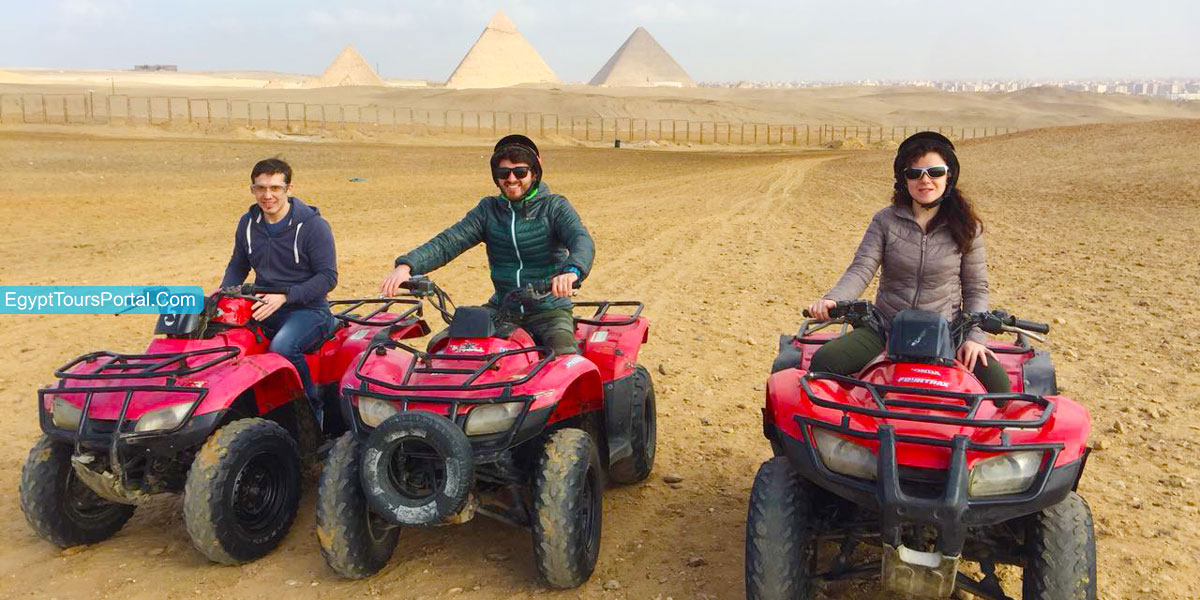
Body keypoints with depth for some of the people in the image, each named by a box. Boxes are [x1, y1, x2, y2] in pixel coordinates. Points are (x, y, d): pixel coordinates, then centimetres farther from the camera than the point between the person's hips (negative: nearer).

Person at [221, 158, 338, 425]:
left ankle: (313, 410, -13)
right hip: (262, 306, 6)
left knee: (282, 347, -35)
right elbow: (237, 266, 22)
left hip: (307, 308, -5)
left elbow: (327, 277, -13)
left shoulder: (313, 226, -10)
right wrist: (223, 292, 0)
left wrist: (285, 296, -24)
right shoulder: (248, 223, 8)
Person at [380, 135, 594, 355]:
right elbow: (448, 242, -4)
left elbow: (582, 240, -21)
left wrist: (571, 271, -46)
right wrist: (406, 265, -22)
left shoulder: (554, 206, -3)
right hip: (503, 310, 4)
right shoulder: (489, 209, 6)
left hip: (549, 310, -3)